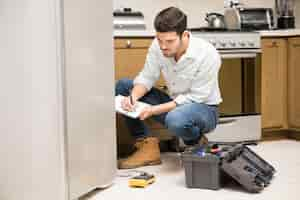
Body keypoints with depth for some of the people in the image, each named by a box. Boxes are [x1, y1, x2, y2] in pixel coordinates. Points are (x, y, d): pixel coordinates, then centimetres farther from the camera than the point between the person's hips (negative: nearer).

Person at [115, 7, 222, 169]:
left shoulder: (207, 55, -28)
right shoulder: (158, 46, -15)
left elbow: (195, 98, -24)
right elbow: (147, 77, -6)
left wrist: (155, 110, -31)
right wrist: (133, 96, -29)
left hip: (203, 108, -6)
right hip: (175, 104, 6)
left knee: (175, 120, -41)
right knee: (122, 87, -6)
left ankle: (196, 145, -4)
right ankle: (148, 146, -8)